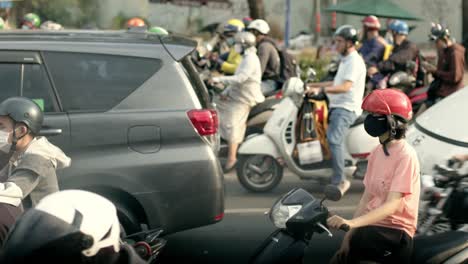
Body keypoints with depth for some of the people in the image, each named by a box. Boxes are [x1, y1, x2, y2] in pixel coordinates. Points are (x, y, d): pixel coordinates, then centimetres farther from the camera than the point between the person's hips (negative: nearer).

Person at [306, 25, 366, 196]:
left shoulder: (355, 61, -12)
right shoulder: (345, 60, 22)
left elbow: (345, 86, -24)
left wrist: (321, 89, -31)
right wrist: (313, 85, 26)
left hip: (347, 108, -11)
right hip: (337, 105, 11)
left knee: (334, 139, -28)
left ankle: (339, 181, -29)